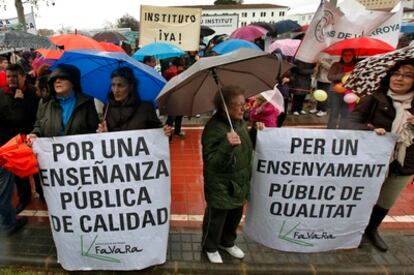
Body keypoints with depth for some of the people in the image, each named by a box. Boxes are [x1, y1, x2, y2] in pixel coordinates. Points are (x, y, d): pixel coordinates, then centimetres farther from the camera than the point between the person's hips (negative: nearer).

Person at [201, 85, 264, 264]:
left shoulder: (240, 121, -1)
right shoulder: (214, 128, -26)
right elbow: (212, 163, -30)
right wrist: (227, 145, -46)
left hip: (239, 182, 8)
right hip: (220, 185, -7)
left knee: (236, 214, 24)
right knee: (216, 217, 14)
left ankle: (227, 242, 51)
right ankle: (210, 247, 41)